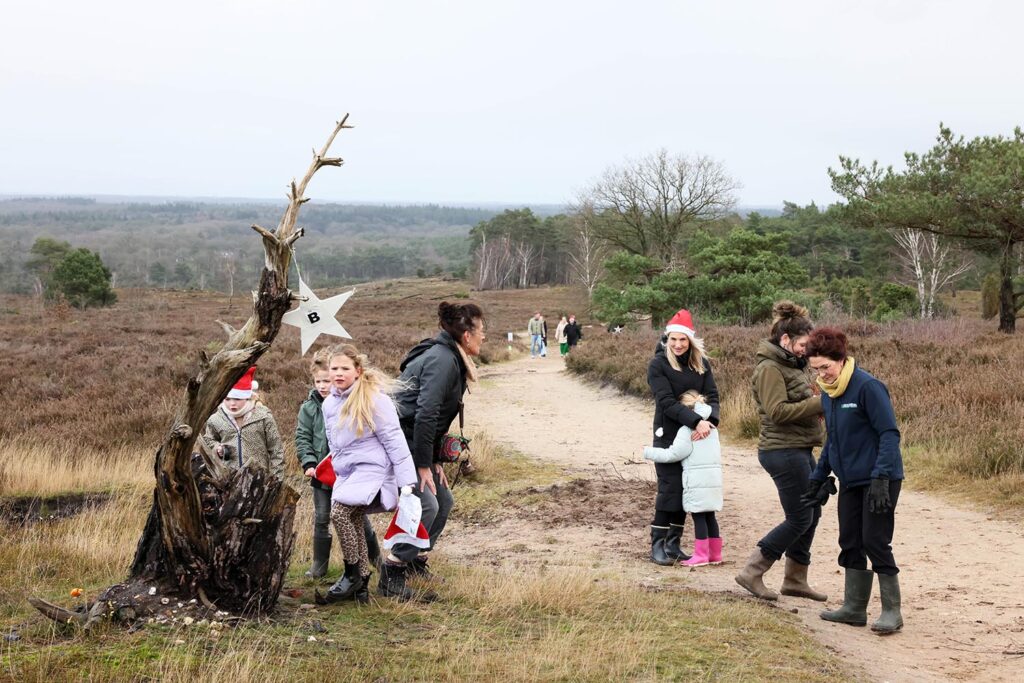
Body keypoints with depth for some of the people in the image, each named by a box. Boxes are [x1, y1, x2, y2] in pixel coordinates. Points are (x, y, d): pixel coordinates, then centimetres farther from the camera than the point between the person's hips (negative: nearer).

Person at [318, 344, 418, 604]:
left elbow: (394, 441, -13)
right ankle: (361, 586, 14)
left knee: (339, 511, -23)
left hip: (372, 469, -7)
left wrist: (407, 483, -16)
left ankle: (353, 574, -9)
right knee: (354, 524, 4)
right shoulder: (329, 404, 9)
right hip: (346, 473, 7)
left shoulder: (374, 398, -12)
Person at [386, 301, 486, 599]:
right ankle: (392, 574, -8)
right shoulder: (442, 360, -19)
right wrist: (424, 464, -22)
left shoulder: (449, 358, 13)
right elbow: (425, 413, -25)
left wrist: (435, 460, 13)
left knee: (444, 501, 14)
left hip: (414, 441, 11)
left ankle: (416, 562, 26)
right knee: (426, 504, -16)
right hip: (397, 440, -11)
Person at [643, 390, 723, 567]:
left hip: (697, 481, -8)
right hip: (714, 478, 8)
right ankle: (715, 554, 16)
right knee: (710, 516, 14)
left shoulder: (687, 430, -10)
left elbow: (672, 454, -11)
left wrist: (649, 452, -2)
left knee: (699, 517, -4)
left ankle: (701, 555, -3)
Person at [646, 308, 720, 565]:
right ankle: (657, 545, -1)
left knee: (687, 489, 7)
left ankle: (673, 543, 15)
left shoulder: (701, 363, 4)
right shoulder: (658, 364, -10)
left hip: (695, 436, 5)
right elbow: (667, 402, -18)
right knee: (670, 489, -8)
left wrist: (710, 420, -21)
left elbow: (712, 395, 0)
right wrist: (696, 420, -29)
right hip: (668, 435, -5)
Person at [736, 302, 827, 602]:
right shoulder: (769, 368, -15)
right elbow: (778, 410, -23)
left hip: (799, 450, 10)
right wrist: (819, 403, -21)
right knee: (799, 518, -6)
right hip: (783, 451, -10)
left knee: (811, 514, 15)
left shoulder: (791, 364, 15)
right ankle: (751, 573, 1)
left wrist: (820, 403, 2)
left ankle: (795, 580, 24)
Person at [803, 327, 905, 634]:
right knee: (850, 543, 10)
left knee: (875, 542, -7)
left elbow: (889, 433, -19)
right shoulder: (827, 393, 8)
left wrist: (881, 477, -25)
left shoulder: (868, 387, -17)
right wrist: (818, 477, 19)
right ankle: (854, 608, 20)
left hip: (880, 481, -8)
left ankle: (892, 611, 3)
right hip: (850, 481, 8)